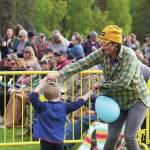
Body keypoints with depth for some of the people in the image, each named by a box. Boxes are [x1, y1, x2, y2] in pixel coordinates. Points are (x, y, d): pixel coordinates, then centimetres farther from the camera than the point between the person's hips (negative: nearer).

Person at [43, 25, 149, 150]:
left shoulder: (128, 55, -25)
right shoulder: (102, 53, -10)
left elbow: (123, 83, -28)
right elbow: (82, 64, -17)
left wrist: (102, 86, -14)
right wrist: (58, 73, -27)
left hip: (137, 100, -5)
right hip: (118, 101, 5)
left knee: (129, 137, -13)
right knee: (112, 137, 2)